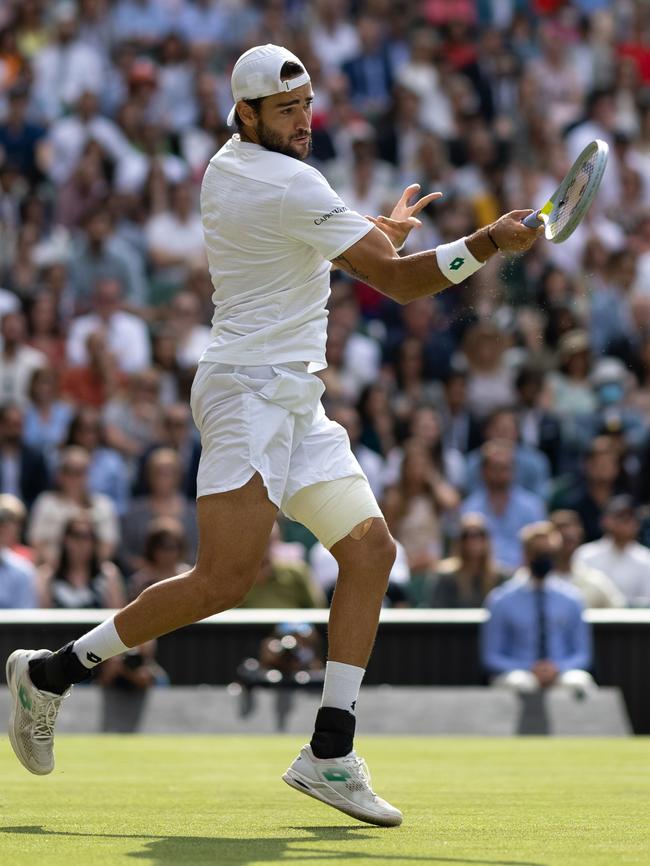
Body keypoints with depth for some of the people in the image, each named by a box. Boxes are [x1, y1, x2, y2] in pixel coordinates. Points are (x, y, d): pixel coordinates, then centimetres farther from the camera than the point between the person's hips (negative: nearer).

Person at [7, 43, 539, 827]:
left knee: (370, 548, 3)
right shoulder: (287, 185, -16)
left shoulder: (226, 167, 13)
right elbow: (398, 281, -18)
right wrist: (488, 244, -23)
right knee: (225, 580, -17)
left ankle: (329, 754, -1)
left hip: (293, 401, 11)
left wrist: (376, 231, 26)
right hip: (249, 389, -11)